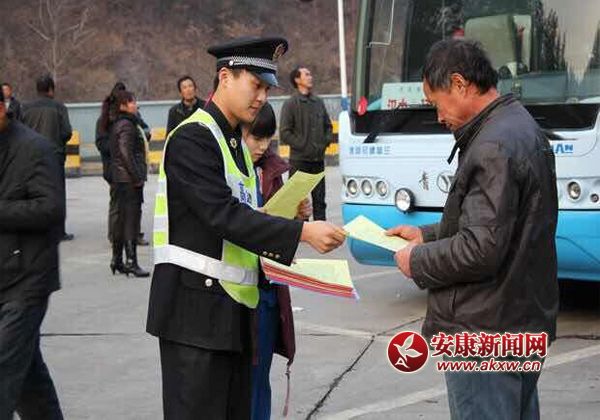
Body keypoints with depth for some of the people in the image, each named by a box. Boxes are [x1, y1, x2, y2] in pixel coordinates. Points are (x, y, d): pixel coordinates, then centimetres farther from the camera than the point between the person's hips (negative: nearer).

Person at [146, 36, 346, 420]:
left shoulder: (236, 143, 17)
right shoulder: (193, 138, -13)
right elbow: (222, 215, -22)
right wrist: (302, 232, -25)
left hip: (232, 312, 9)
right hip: (197, 308, -9)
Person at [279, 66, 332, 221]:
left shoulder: (318, 102, 11)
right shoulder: (291, 104, -6)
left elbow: (328, 125, 21)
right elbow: (285, 133, -9)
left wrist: (326, 142, 6)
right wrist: (302, 145, -12)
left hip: (318, 160, 5)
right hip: (299, 160, -5)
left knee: (319, 200, 11)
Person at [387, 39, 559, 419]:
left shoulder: (493, 148, -22)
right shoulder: (523, 128, 11)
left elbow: (482, 250, -26)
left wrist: (418, 261, -10)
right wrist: (427, 234, 16)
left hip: (484, 332, -10)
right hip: (526, 321, 10)